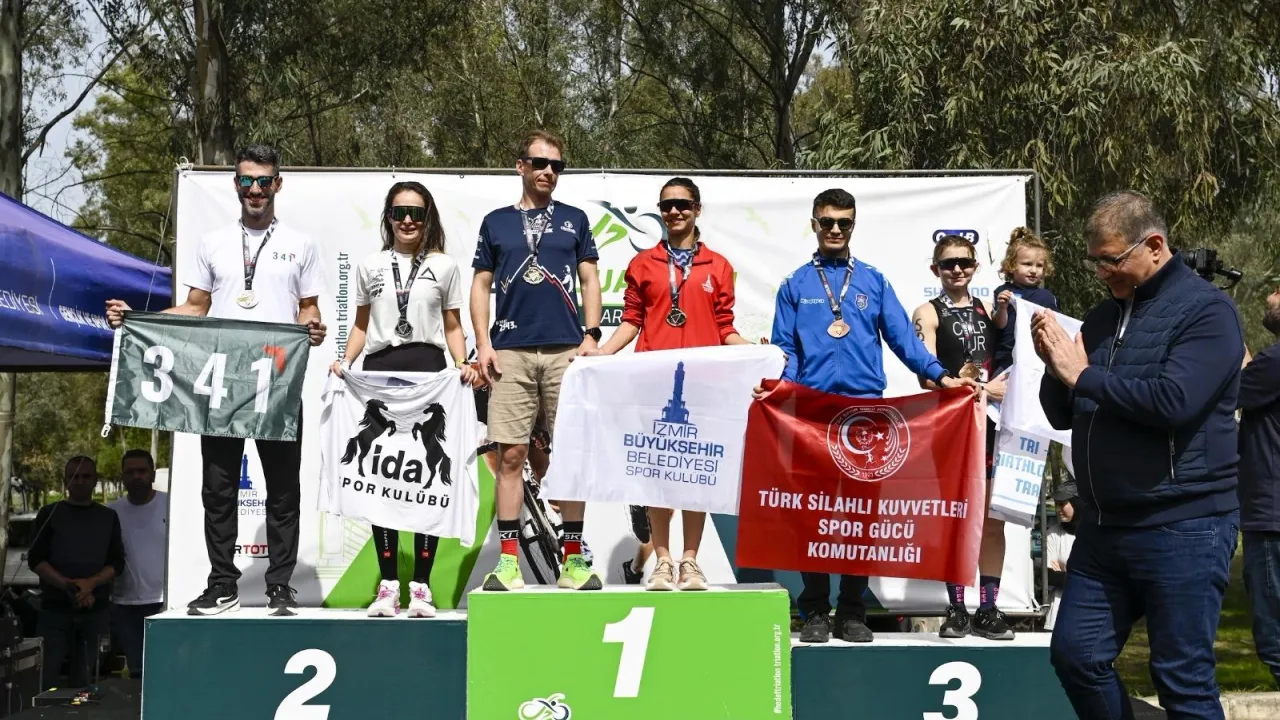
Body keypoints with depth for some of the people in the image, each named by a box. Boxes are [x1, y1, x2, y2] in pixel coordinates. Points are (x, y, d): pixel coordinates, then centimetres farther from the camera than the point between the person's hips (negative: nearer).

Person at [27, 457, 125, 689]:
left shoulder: (109, 517, 10)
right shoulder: (49, 514, 5)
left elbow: (117, 563, 5)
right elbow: (35, 560, -1)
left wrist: (90, 583, -15)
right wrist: (67, 585, -16)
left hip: (95, 611, 1)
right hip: (54, 610, -1)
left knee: (83, 682, 4)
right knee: (44, 680, -6)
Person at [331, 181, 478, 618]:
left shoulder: (444, 267, 10)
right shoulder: (371, 266, 13)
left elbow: (452, 327, 11)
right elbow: (361, 324, 17)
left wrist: (462, 364, -6)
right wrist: (345, 361, 1)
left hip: (427, 370, -1)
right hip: (379, 371, 1)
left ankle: (421, 586, 1)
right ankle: (387, 585, 6)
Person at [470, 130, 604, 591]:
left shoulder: (574, 220, 14)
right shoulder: (496, 222, 14)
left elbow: (590, 280, 12)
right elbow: (480, 285, 12)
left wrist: (591, 335, 0)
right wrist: (483, 344, 1)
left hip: (565, 350, 0)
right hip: (510, 352, 0)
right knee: (511, 454, -2)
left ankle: (573, 558, 4)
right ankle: (508, 559, 2)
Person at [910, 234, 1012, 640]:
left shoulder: (987, 310, 14)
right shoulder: (928, 314, 1)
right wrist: (982, 388, -16)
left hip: (988, 422, 4)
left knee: (993, 519, 0)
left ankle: (987, 610, 6)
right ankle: (957, 610, 8)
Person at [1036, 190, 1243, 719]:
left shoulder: (1205, 309, -8)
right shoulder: (1102, 317, 13)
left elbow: (1174, 401, -24)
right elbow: (1063, 416, 17)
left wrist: (1083, 376, -14)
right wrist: (1055, 367, -3)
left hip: (1182, 527, -7)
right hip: (1104, 526, 7)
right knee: (1077, 655, 9)